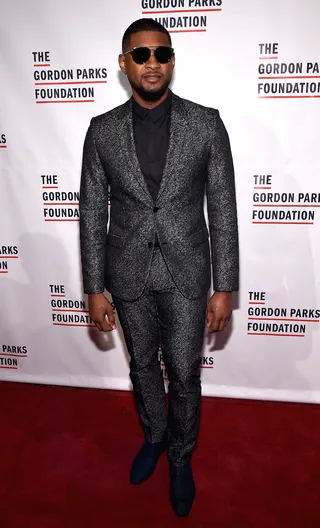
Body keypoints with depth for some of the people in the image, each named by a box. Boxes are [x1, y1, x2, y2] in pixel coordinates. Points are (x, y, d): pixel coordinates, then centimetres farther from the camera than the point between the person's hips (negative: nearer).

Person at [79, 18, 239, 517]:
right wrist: (95, 289, -1)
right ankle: (154, 436, 49)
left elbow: (223, 210, -5)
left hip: (186, 275, -1)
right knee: (143, 366, 20)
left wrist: (224, 288, -6)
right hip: (128, 276, 2)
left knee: (184, 376, 10)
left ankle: (180, 457, 39)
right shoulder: (102, 130, -2)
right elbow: (92, 213, 0)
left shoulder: (206, 124, -6)